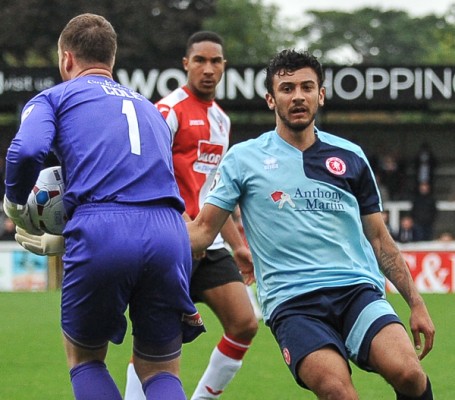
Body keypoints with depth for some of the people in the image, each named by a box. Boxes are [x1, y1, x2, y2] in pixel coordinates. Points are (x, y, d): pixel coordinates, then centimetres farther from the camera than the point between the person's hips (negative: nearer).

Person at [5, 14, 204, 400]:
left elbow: (27, 151, -6)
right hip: (169, 233, 3)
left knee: (84, 358, 21)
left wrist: (15, 206, 13)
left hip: (100, 232, -3)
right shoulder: (149, 108, 32)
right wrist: (58, 242, 38)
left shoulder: (52, 98, 16)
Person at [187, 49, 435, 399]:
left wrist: (416, 302, 16)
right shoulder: (244, 159, 10)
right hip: (292, 302, -2)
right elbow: (203, 229, 8)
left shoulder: (350, 157, 16)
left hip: (358, 290, 2)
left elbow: (379, 238, 21)